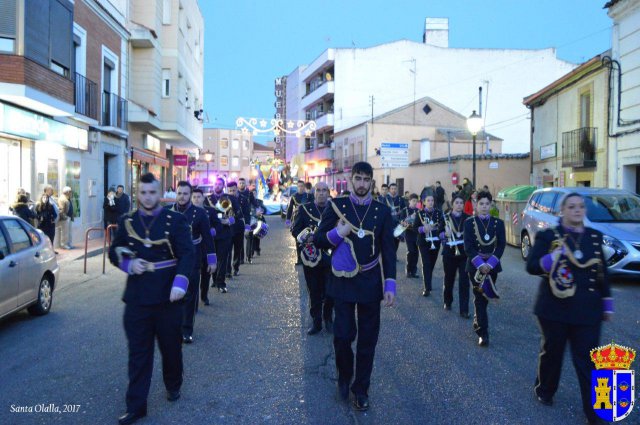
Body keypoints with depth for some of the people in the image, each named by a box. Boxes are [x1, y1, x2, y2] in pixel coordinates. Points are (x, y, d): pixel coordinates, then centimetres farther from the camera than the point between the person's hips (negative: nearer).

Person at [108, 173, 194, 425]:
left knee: (171, 347, 15)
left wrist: (180, 282, -24)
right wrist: (129, 263, -10)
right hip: (137, 298, 2)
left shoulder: (175, 220, -3)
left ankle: (173, 386, 41)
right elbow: (114, 253, 12)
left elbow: (187, 254, -10)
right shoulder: (126, 222, 6)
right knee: (138, 353, 5)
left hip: (168, 297, -1)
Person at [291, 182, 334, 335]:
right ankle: (316, 322, 22)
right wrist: (304, 237, -17)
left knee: (330, 292, 2)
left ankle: (328, 319, 25)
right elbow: (295, 230, 2)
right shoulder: (304, 209, 4)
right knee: (314, 293, 7)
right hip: (311, 256, 0)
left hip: (330, 257, 0)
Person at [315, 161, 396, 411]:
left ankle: (361, 389, 26)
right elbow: (319, 241, 3)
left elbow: (388, 250, 2)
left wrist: (390, 284, -6)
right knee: (343, 335, 2)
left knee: (367, 338, 9)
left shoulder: (382, 211, 2)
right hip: (343, 281, -1)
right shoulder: (336, 206, 0)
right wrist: (337, 234, -18)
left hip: (371, 283, 1)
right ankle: (344, 378, 31)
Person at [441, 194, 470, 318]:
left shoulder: (468, 218, 3)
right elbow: (439, 234, 1)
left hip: (464, 253, 0)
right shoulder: (446, 218, 1)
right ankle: (448, 302, 34)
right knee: (449, 278, 11)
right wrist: (445, 234, -19)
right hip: (449, 253, 0)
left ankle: (464, 310, -3)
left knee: (464, 281, -6)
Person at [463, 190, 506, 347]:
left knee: (485, 296, 13)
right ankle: (483, 333, -5)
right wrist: (480, 264, -17)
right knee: (480, 297, -4)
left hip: (492, 265, 3)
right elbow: (468, 247, -7)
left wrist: (490, 264, -13)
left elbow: (501, 246, -1)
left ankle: (477, 323, 34)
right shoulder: (469, 222, -2)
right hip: (475, 265, -2)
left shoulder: (498, 223, 4)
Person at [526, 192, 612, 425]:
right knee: (552, 351, 13)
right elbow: (531, 266, -8)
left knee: (588, 361, 4)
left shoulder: (595, 236, 7)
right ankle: (544, 391, 37)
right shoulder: (547, 236, -4)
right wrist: (551, 259, -26)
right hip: (555, 308, -2)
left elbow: (602, 272, 12)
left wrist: (607, 303, 12)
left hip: (587, 310, 3)